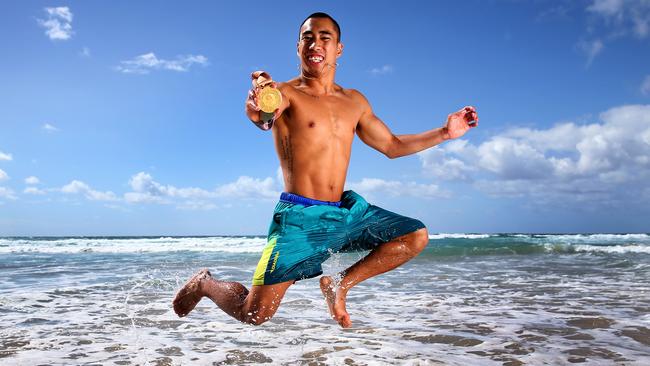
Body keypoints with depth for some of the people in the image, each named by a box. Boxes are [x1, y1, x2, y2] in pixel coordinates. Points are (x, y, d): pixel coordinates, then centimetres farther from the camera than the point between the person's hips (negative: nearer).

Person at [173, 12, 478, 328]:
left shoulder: (354, 101, 13)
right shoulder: (285, 93, -5)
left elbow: (393, 145, 22)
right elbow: (261, 115, -31)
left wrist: (444, 133, 16)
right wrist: (258, 110, -55)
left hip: (345, 210, 6)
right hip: (299, 216, -6)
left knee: (416, 237, -2)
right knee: (254, 315, -11)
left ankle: (340, 284, 11)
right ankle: (205, 283, 23)